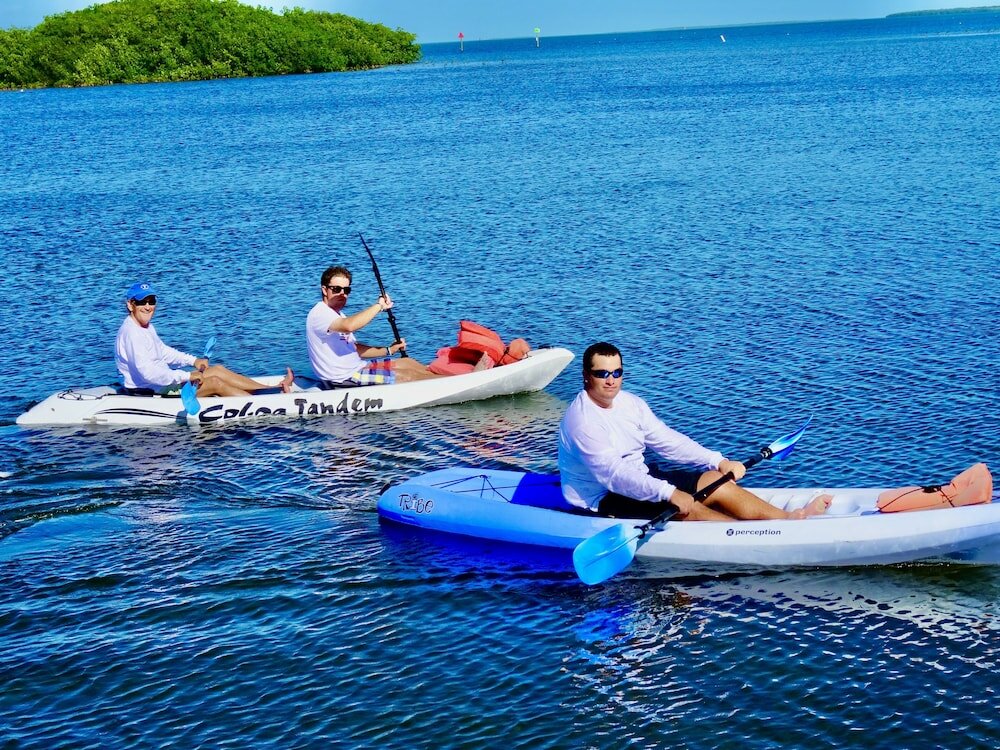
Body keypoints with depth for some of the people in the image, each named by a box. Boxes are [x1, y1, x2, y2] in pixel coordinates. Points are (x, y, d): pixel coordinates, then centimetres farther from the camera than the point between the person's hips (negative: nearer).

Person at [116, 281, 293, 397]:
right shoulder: (131, 333, -22)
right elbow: (147, 372, -30)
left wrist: (193, 360, 15)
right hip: (147, 391, -11)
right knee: (215, 383, -14)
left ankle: (276, 389, 4)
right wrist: (186, 376, -24)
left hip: (162, 380, 11)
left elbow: (162, 351, 27)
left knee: (217, 370, 5)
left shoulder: (146, 326, 12)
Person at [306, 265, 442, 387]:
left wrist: (388, 350, 9)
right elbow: (349, 326, -38)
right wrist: (379, 306, -27)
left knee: (407, 362, 12)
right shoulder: (319, 314, -18)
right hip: (344, 379, -11)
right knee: (406, 376, -9)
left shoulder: (337, 315, 17)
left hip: (354, 369, 11)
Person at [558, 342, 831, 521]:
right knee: (688, 510, -26)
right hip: (603, 503, -9)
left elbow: (667, 440, 8)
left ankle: (789, 519, -9)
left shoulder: (630, 403, 6)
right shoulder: (582, 420, -22)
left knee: (717, 482, -5)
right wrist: (670, 494, -38)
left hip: (641, 479, 9)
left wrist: (718, 461, -3)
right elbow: (613, 473, -31)